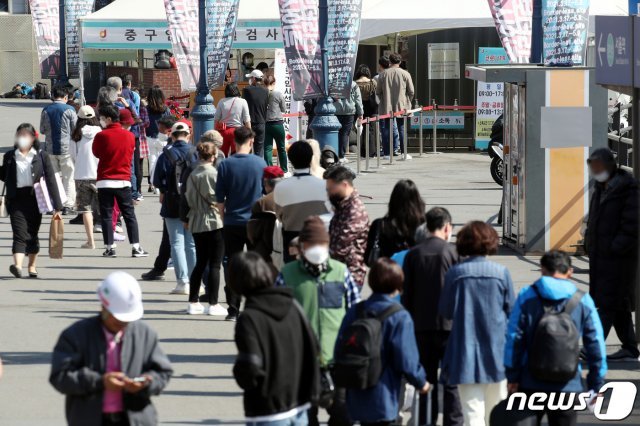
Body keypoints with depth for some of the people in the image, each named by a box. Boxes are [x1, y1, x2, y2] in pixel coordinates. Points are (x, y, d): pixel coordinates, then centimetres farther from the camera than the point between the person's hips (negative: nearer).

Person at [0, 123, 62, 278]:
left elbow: (51, 181, 0)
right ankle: (18, 266, -27)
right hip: (16, 199, 0)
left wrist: (57, 206, -4)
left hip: (35, 198, 0)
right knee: (19, 233, -14)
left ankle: (32, 266, 24)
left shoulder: (42, 157, 3)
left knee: (32, 234, 10)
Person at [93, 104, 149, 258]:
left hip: (105, 181, -3)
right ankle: (136, 247, 2)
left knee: (106, 215, 3)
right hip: (124, 181, 3)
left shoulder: (102, 136, -9)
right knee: (130, 215, 7)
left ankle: (109, 248, -1)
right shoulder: (129, 136, 1)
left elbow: (96, 153, 6)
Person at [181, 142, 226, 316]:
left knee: (200, 263, 15)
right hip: (215, 222, -6)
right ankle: (213, 304, -1)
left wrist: (186, 219, 21)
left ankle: (193, 303, 14)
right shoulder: (214, 174, -12)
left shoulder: (192, 175, 4)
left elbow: (188, 197, 10)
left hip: (197, 223, 6)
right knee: (214, 265, -1)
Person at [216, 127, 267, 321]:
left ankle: (233, 310, 2)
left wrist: (224, 218, 11)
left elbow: (220, 199, -2)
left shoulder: (226, 165, -5)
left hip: (232, 223, 0)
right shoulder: (260, 163, -4)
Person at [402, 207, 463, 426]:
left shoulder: (413, 254, 2)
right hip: (448, 323, -3)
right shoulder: (452, 252, -7)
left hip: (421, 325, 3)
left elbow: (406, 293, 5)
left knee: (426, 378, 9)